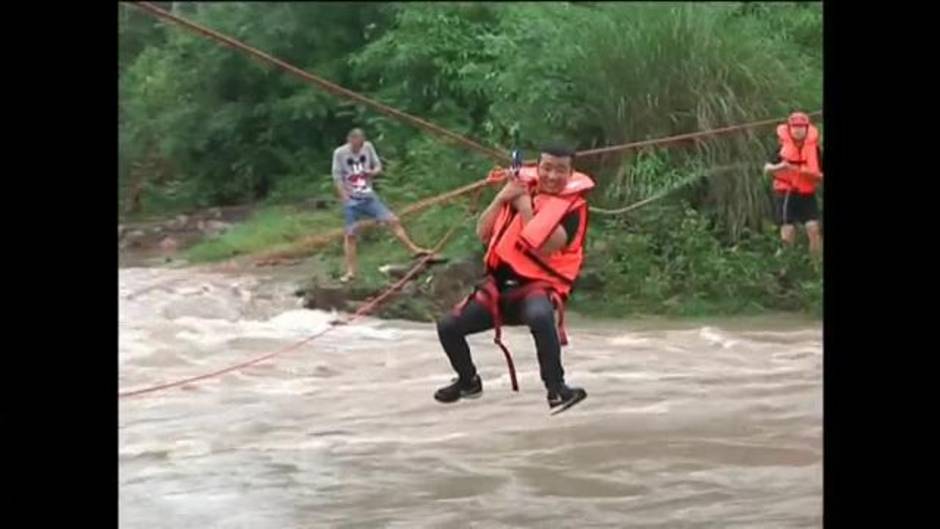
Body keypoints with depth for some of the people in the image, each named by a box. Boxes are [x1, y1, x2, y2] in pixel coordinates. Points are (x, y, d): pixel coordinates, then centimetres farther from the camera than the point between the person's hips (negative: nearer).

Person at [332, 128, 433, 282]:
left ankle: (414, 250, 6)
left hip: (369, 196, 3)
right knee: (351, 235, -2)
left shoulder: (368, 147, -1)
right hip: (351, 200, -3)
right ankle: (350, 272, 4)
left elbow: (378, 166, 8)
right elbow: (337, 178, -6)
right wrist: (346, 199, -13)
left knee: (393, 220, -4)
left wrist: (373, 172, -16)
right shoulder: (340, 153, -9)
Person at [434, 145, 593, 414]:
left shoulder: (573, 206, -7)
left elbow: (545, 247, -23)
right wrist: (501, 198, -9)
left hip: (539, 286, -6)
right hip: (500, 285, 6)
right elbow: (483, 235, 4)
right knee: (448, 326, 0)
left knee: (540, 317, -41)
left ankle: (556, 389, -31)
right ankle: (469, 381, 28)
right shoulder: (520, 190, 9)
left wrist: (524, 207, -18)